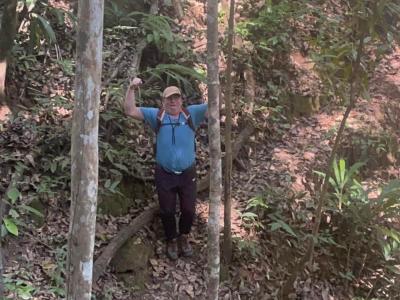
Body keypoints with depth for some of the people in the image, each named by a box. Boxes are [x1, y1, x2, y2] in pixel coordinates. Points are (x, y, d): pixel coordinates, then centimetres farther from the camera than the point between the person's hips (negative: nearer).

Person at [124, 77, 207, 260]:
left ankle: (184, 237, 39)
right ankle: (171, 240, 35)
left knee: (189, 210, 11)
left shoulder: (192, 113, 0)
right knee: (167, 211, 11)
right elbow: (130, 111, -6)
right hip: (164, 175, 0)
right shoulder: (156, 115, -1)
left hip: (187, 174, 1)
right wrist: (131, 89, -17)